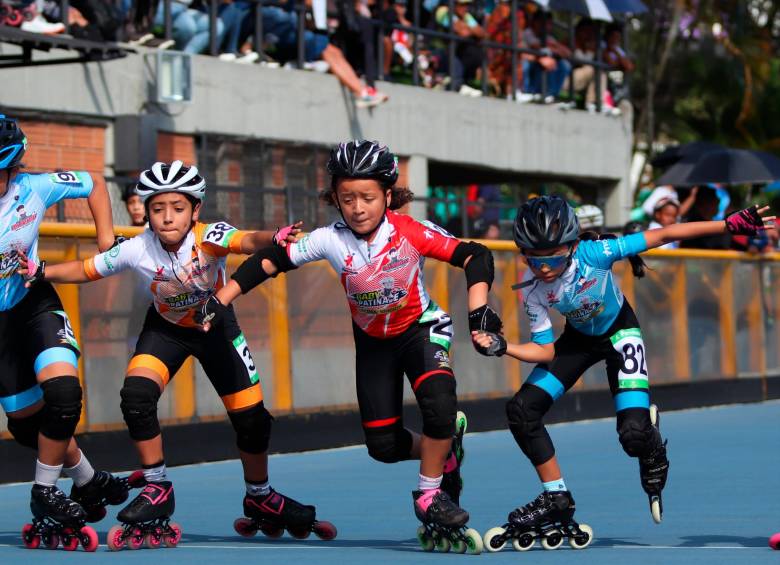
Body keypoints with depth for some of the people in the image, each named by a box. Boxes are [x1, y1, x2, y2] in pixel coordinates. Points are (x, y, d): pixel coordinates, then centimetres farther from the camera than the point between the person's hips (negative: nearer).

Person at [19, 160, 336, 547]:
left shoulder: (208, 237, -32)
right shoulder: (136, 250, -25)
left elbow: (248, 241, -53)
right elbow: (84, 270, -11)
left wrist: (274, 238, -74)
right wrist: (40, 273, -24)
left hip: (217, 327, -1)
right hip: (166, 328, 1)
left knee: (252, 419, 0)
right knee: (136, 396, -24)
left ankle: (259, 497, 28)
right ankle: (157, 490, -5)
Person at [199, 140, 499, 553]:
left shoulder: (413, 232, -27)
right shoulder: (330, 240, -22)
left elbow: (473, 256, -26)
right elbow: (270, 262, -16)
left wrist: (478, 310, -37)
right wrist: (221, 300, -20)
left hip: (421, 328, -3)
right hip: (372, 341, 3)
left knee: (439, 405, -30)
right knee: (382, 446, 1)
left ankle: (429, 496, -8)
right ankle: (443, 453, 33)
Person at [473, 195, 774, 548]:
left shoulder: (592, 254, -34)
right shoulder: (532, 289, -22)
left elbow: (662, 235, -31)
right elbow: (546, 351, -16)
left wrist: (730, 224, -31)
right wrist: (502, 347, -34)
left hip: (619, 330, -4)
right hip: (579, 338, 4)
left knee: (634, 433, -21)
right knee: (522, 410, -11)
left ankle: (653, 453, 20)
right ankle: (557, 500, 4)